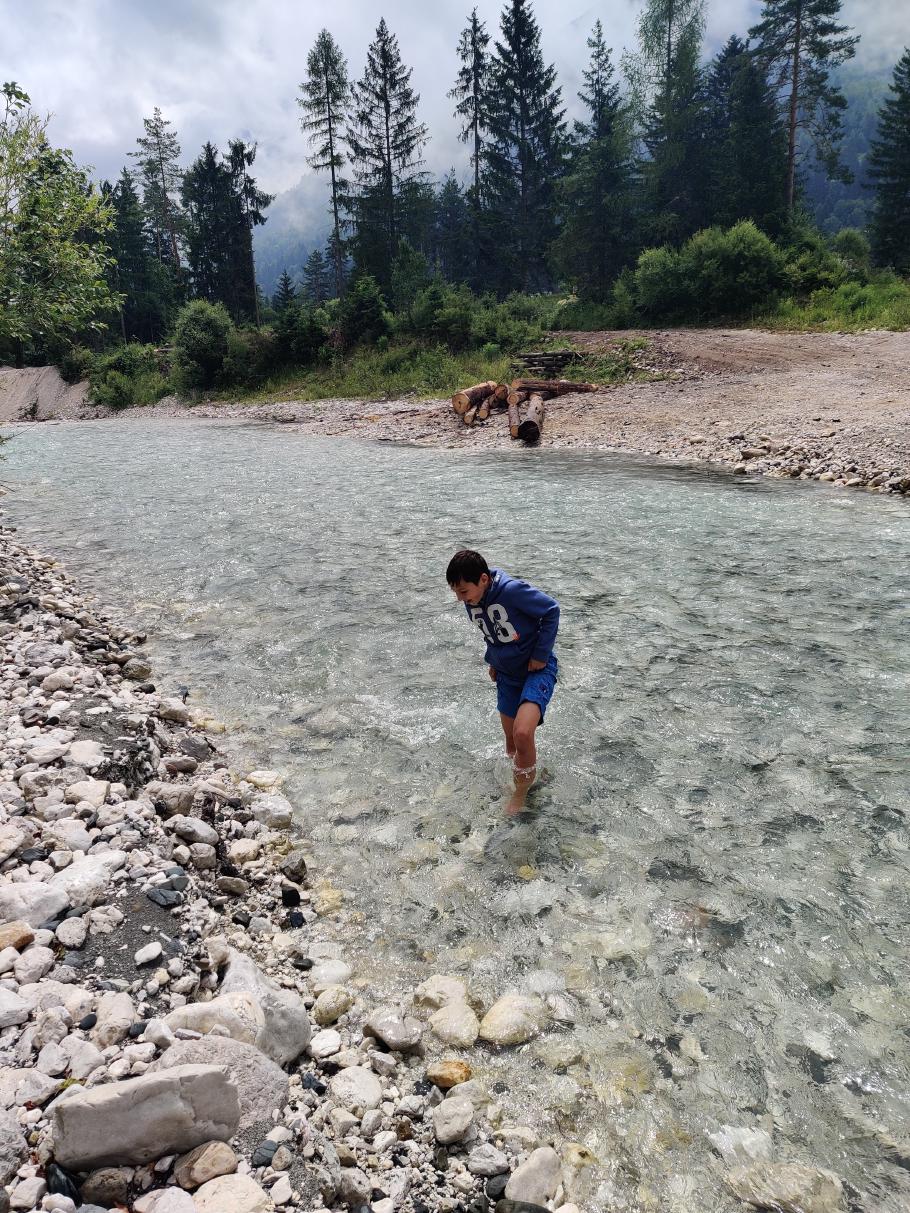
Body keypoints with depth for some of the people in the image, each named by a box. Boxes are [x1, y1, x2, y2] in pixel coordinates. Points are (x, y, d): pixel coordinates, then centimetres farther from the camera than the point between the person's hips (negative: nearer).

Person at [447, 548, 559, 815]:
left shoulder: (513, 590, -27)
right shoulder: (471, 601, -5)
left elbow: (552, 610, -16)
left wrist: (541, 654, -16)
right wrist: (493, 660, 11)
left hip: (537, 669, -7)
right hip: (507, 674, 7)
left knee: (522, 733, -25)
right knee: (512, 745, 12)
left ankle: (523, 788, 1)